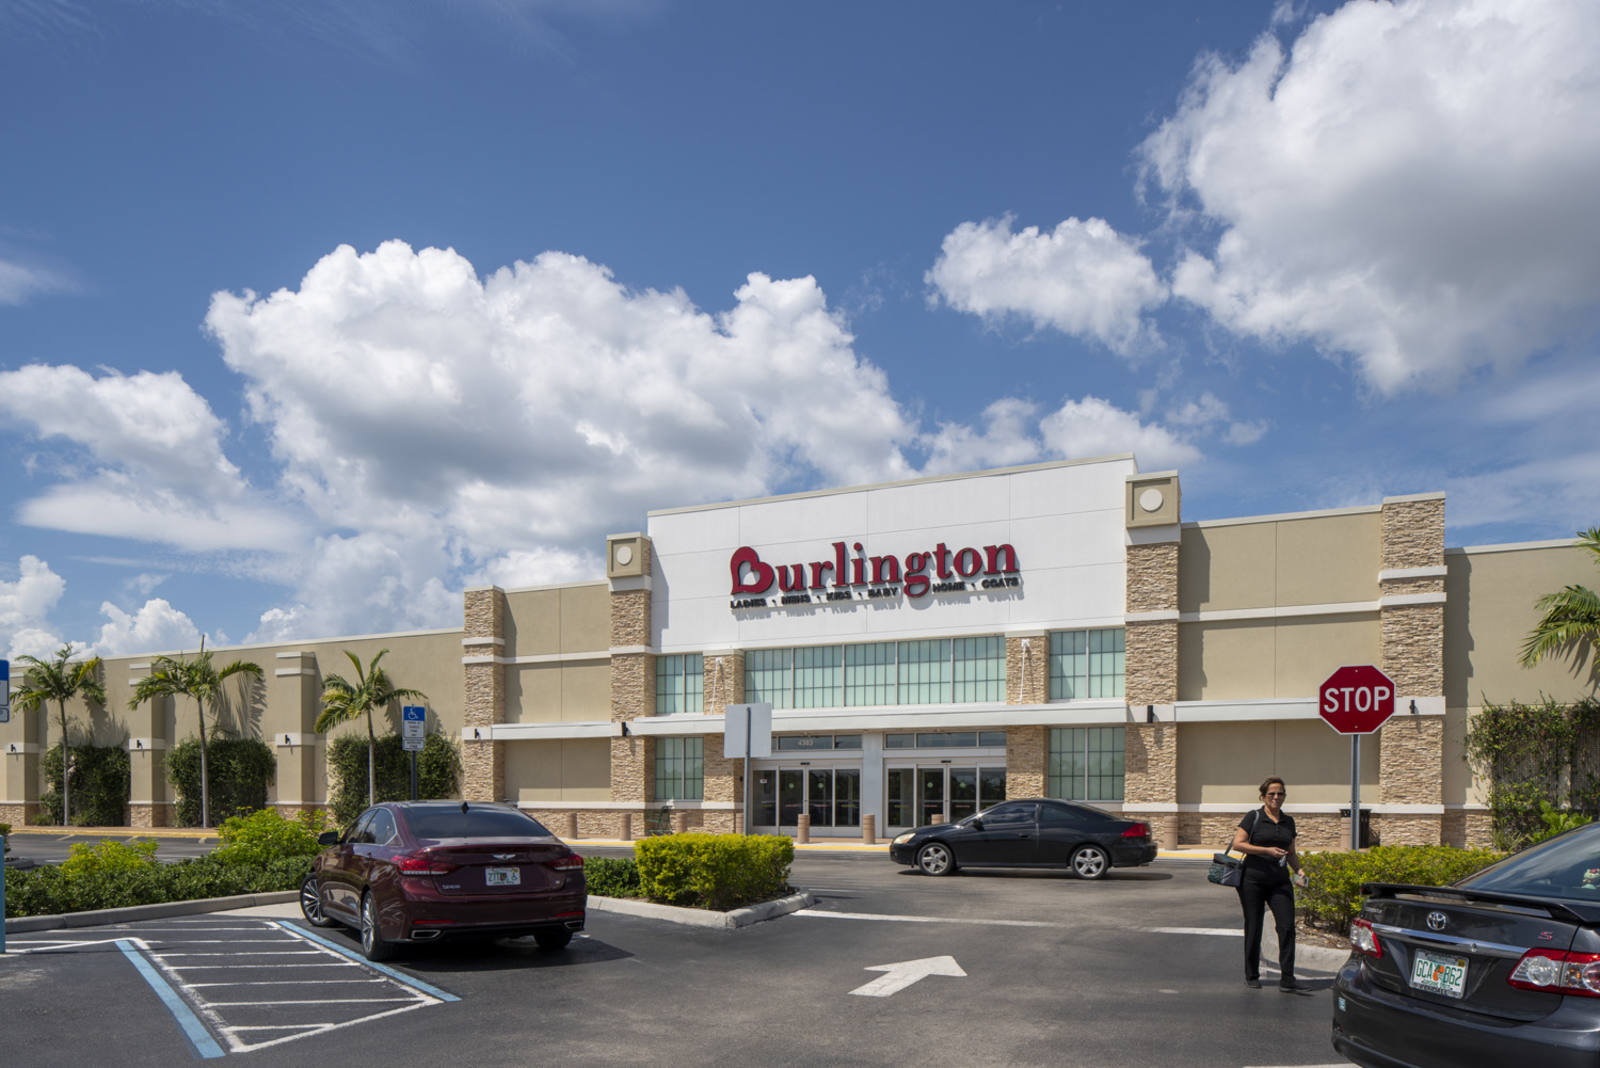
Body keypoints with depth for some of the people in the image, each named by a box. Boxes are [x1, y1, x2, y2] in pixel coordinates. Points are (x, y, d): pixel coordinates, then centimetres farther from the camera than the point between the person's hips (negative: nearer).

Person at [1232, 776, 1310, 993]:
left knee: (1287, 926, -8)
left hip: (1280, 881, 4)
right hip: (1254, 879, -4)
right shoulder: (1253, 817, -2)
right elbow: (1238, 843, -9)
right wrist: (1267, 850, -16)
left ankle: (1287, 980, -5)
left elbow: (1291, 853, 21)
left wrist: (1298, 870, 3)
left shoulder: (1288, 821, 13)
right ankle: (1251, 976, 17)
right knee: (1253, 928, 4)